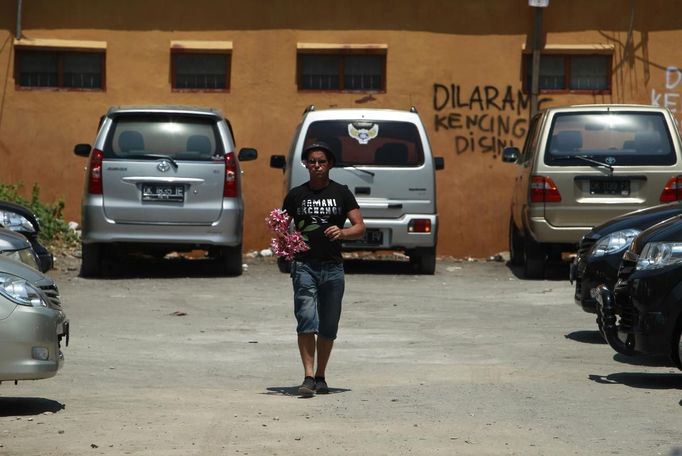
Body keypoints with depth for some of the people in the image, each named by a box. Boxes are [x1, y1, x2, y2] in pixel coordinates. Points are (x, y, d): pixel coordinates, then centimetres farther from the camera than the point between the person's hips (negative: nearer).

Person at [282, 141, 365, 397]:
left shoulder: (341, 193, 7)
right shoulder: (296, 195, 9)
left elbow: (360, 227, 3)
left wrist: (342, 232, -17)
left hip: (333, 267, 1)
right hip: (304, 265, -1)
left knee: (328, 326, 6)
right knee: (306, 320, -14)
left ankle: (320, 376, 19)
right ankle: (308, 377, -18)